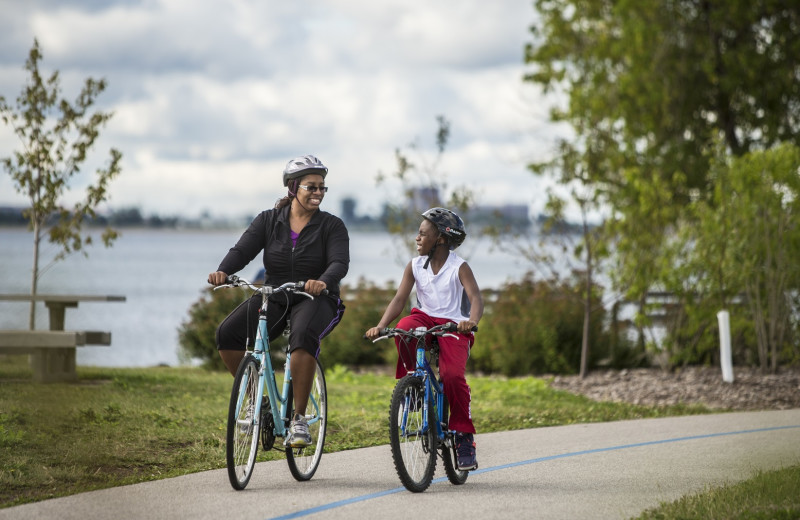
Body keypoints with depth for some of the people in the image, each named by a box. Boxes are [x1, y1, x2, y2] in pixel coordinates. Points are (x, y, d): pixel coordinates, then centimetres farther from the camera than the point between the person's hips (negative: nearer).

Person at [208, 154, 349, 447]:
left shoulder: (332, 226, -1)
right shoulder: (268, 221, 5)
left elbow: (340, 263, -16)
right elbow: (243, 250, -8)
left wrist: (323, 282, -40)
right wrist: (223, 271, -30)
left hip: (317, 301, -3)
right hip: (274, 299, 3)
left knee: (303, 336, -38)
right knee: (227, 334, -23)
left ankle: (299, 420, -28)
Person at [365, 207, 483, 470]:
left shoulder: (459, 267, -8)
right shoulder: (415, 266, 4)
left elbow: (475, 297, -21)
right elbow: (400, 299, -4)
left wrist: (472, 321, -43)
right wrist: (380, 326, -20)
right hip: (425, 319, 3)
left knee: (453, 375, -24)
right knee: (403, 329, -33)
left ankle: (465, 438, -11)